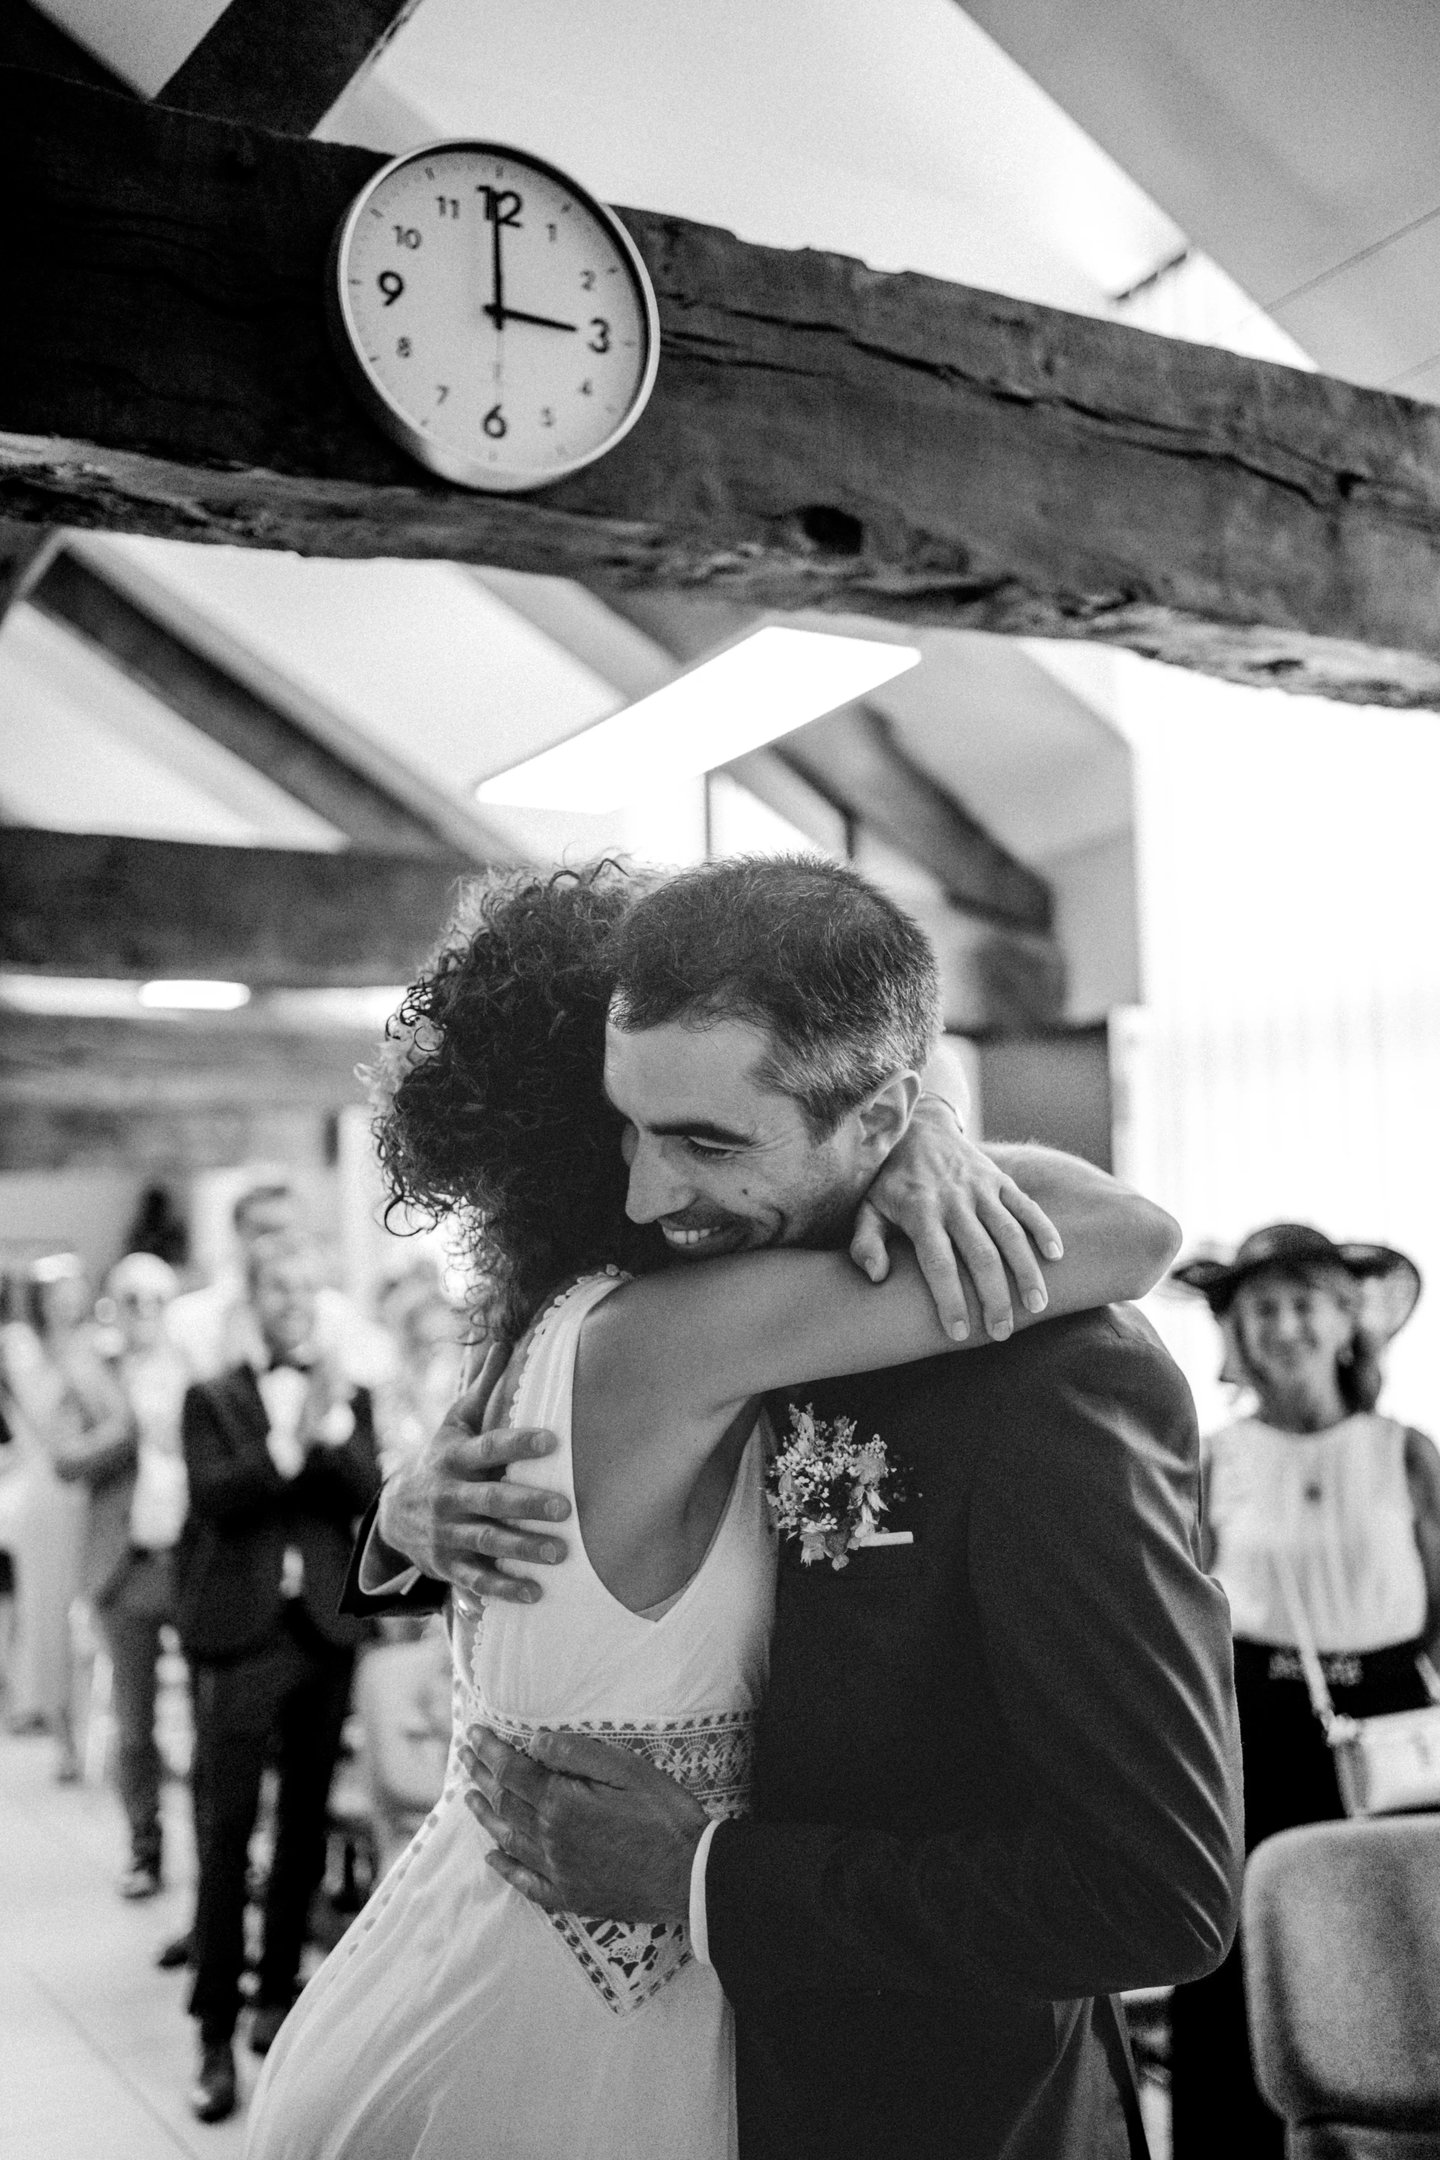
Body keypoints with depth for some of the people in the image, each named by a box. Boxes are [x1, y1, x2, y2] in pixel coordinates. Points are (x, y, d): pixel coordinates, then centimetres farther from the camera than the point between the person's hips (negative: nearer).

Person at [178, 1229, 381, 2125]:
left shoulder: (352, 1399, 10)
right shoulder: (213, 1400, 4)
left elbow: (372, 1502, -4)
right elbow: (217, 1498, -12)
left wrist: (334, 1427, -17)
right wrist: (290, 1438, -23)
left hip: (324, 1635, 3)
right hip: (240, 1635, -3)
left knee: (306, 1827, 10)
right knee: (225, 1833, -6)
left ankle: (278, 1991, 25)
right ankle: (217, 2033, 0)